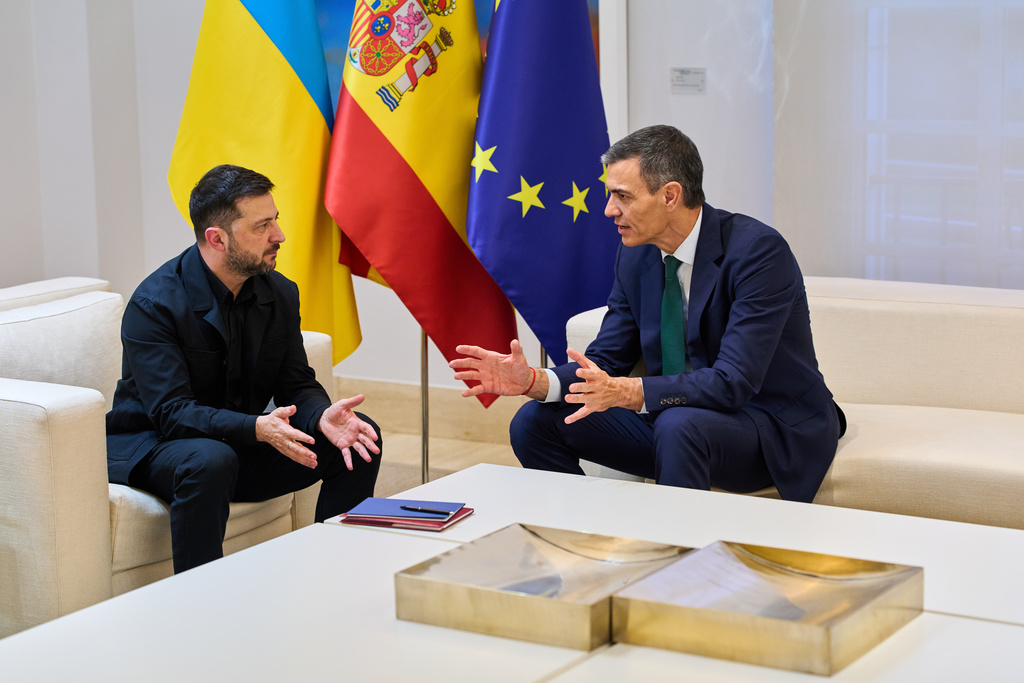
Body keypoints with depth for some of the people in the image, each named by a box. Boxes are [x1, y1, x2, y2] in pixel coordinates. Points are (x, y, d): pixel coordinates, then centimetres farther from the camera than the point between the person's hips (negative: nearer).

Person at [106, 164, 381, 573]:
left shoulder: (280, 294, -1)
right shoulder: (154, 305, -21)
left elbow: (297, 385, 0)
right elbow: (172, 413, -28)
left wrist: (322, 416, -25)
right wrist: (257, 428, -42)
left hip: (241, 444, 6)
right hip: (151, 444, -6)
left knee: (361, 439, -9)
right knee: (211, 461, -40)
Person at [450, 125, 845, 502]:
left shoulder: (758, 251, -21)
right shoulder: (635, 255, 1)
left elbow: (732, 382, -29)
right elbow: (606, 361, 4)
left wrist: (627, 392, -40)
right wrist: (531, 380, -16)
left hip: (775, 430, -7)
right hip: (670, 416, 7)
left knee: (679, 424, -38)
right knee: (535, 422, -5)